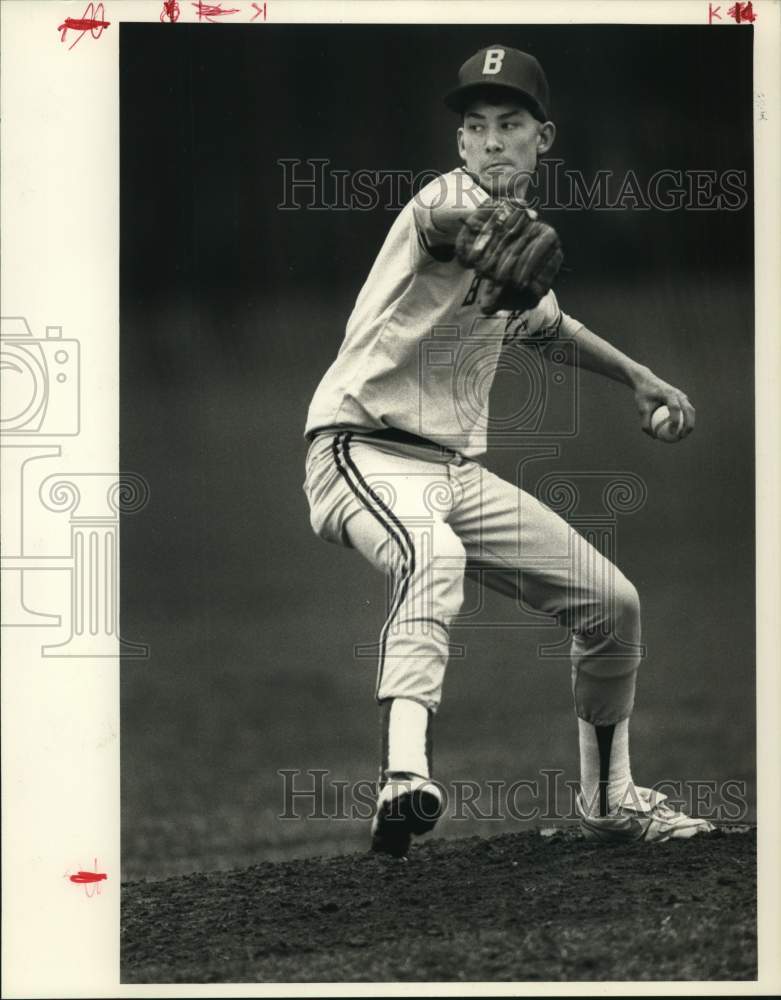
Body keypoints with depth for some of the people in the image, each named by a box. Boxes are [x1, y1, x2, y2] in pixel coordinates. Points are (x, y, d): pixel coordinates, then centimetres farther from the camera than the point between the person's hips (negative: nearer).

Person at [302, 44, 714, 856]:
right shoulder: (445, 202, -16)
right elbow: (448, 221, -44)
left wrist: (634, 375, 29)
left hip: (459, 471, 9)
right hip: (366, 450, -9)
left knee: (611, 602, 10)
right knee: (433, 557, -41)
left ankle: (608, 799, 30)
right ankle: (404, 776, -57)